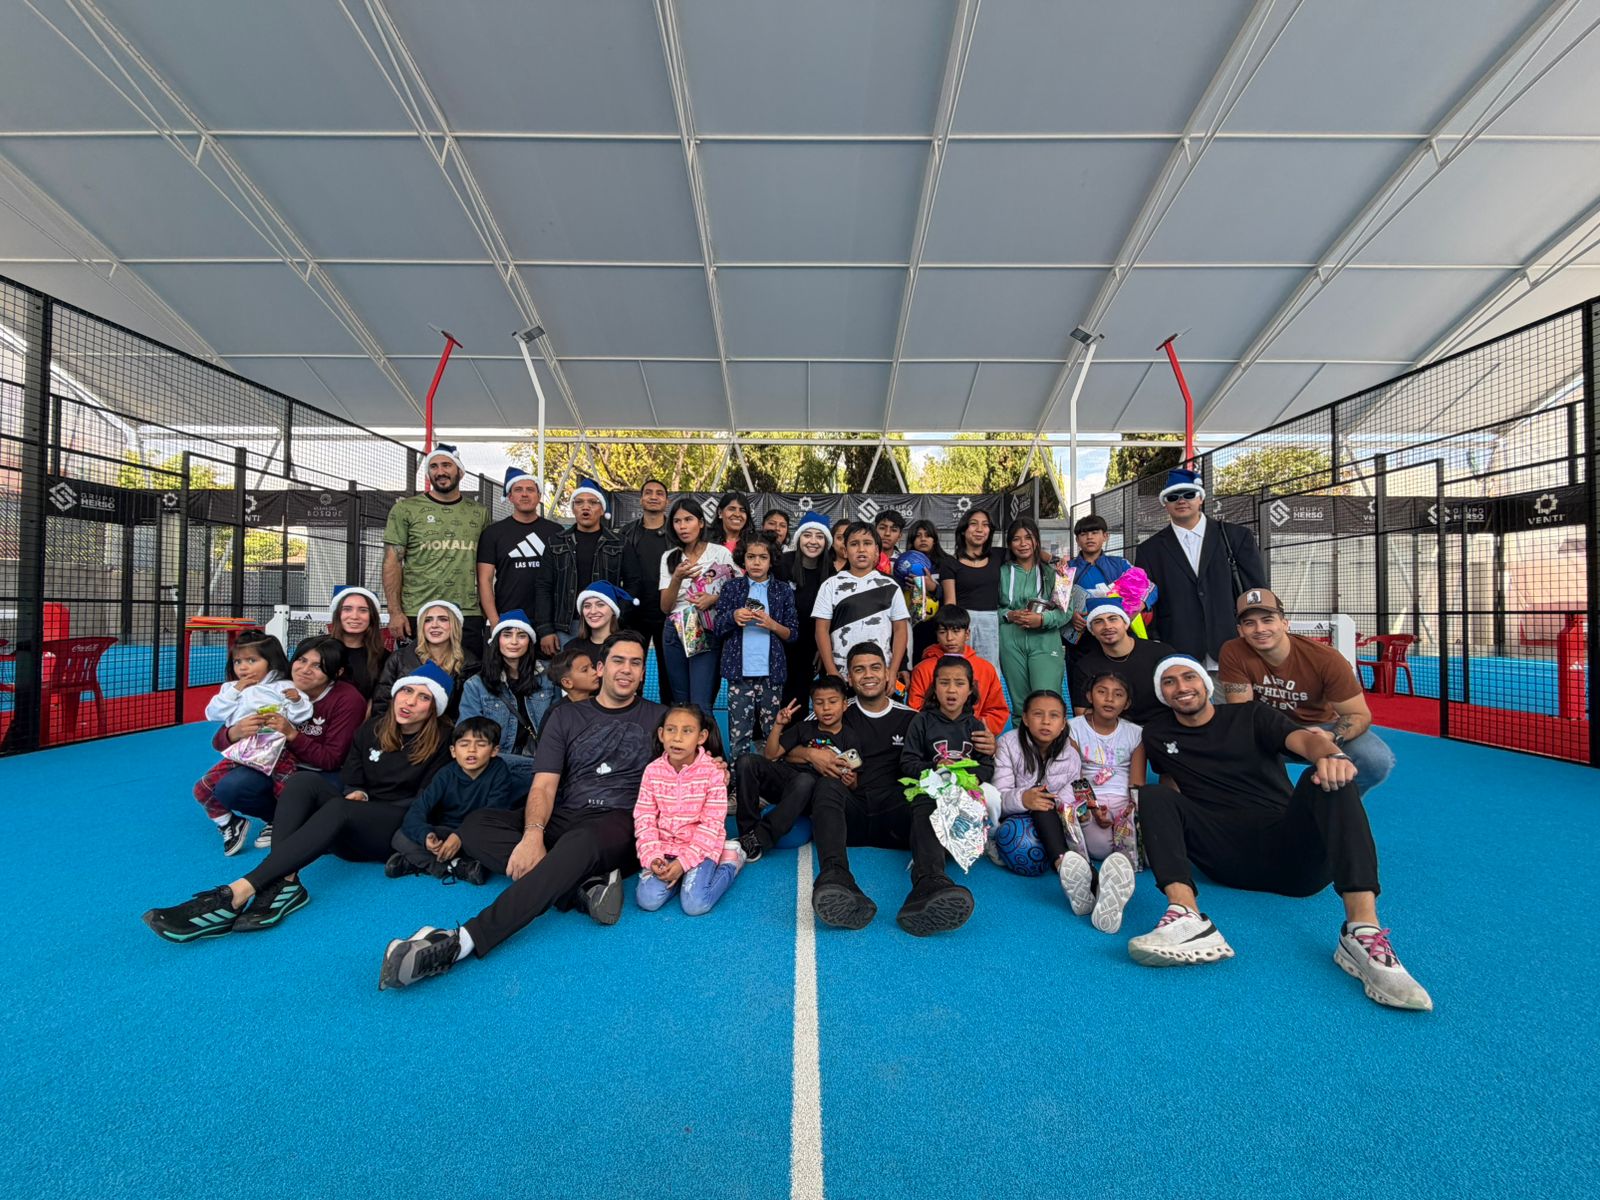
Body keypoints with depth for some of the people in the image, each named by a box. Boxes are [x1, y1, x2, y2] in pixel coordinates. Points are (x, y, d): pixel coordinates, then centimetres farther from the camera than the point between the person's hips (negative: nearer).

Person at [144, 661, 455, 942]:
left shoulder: (440, 742, -4)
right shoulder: (372, 730, 11)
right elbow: (349, 782, 13)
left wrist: (368, 801, -11)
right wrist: (356, 794, -10)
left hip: (398, 832, -5)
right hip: (350, 829, 5)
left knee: (338, 809, -35)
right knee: (304, 779, -21)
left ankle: (236, 894, -46)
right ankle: (285, 882, -40)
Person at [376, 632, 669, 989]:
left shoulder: (658, 718, 11)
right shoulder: (566, 717, 14)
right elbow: (544, 786, 3)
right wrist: (533, 834, -17)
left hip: (620, 823, -3)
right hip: (563, 820, 4)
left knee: (578, 843, -38)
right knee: (475, 825, -20)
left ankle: (463, 941, -43)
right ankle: (584, 885, -31)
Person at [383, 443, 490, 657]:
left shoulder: (479, 513, 10)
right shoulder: (406, 509, 4)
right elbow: (392, 562, 1)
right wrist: (395, 612, -8)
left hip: (468, 616, 2)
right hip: (417, 616, -2)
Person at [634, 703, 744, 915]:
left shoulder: (713, 771, -15)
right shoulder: (652, 771, -4)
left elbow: (712, 824, -14)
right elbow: (644, 818, -2)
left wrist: (683, 861, -20)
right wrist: (651, 857, -16)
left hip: (700, 847, -3)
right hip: (664, 847, 3)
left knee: (695, 905, -21)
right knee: (648, 900, -18)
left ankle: (729, 861, 7)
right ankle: (684, 875, 10)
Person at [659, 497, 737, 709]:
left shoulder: (720, 553, -1)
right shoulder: (669, 558, 7)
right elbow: (665, 607, 1)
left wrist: (714, 599, -16)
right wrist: (677, 578, -17)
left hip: (707, 633, -3)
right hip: (675, 632, 4)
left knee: (700, 705, -12)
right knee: (680, 702, 10)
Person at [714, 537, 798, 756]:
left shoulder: (783, 590, 5)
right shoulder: (731, 587, 5)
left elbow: (793, 634, 5)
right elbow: (717, 627, 6)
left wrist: (772, 625, -13)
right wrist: (733, 616, -13)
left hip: (771, 671, 0)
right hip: (740, 671, 0)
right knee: (739, 733, 1)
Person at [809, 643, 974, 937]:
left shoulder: (910, 719, 17)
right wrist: (811, 754, -12)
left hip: (896, 816, 1)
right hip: (850, 817, 0)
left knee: (927, 800, -30)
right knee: (828, 783, -30)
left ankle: (929, 887, -57)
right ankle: (836, 880, -54)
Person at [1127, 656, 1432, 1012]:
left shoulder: (1251, 716, 9)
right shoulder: (1158, 736, 14)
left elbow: (1304, 739, -10)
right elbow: (1173, 789, 23)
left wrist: (1331, 755, -35)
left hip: (1290, 849, -1)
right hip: (1229, 862, 1)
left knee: (1329, 777, -27)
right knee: (1154, 796, -21)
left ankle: (1363, 932, -43)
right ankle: (1187, 919, -44)